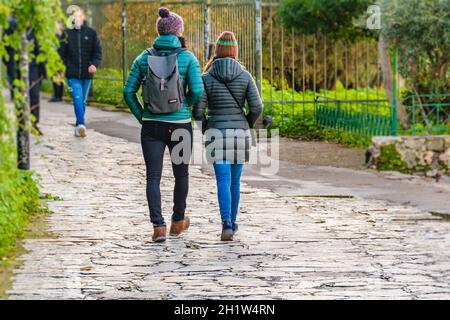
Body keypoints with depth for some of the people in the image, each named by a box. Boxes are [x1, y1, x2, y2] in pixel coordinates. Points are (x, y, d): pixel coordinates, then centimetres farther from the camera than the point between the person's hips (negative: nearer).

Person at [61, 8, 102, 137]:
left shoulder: (91, 33, 3)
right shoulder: (67, 33, 3)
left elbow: (97, 51, 2)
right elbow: (62, 53, 6)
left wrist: (95, 64, -15)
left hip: (87, 74, 2)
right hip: (72, 74, -2)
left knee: (83, 101, 11)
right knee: (77, 99, -17)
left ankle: (79, 128, 22)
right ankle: (81, 125, -27)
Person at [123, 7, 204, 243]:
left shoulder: (145, 57, 1)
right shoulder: (188, 58, -6)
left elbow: (129, 91, -1)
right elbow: (197, 91, -13)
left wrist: (141, 116, 9)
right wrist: (186, 107, 6)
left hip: (151, 125, 1)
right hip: (180, 125, -1)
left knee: (153, 177, 3)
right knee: (181, 173, 18)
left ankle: (158, 226, -9)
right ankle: (178, 221, 31)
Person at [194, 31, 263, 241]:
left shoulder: (207, 78, -5)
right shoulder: (245, 76, -2)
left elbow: (198, 112, -8)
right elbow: (256, 107, -7)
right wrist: (246, 126, 12)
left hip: (217, 136, -2)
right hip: (239, 135, 2)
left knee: (223, 181, -5)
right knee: (234, 180, 17)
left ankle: (227, 225, -23)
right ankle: (232, 223, 27)